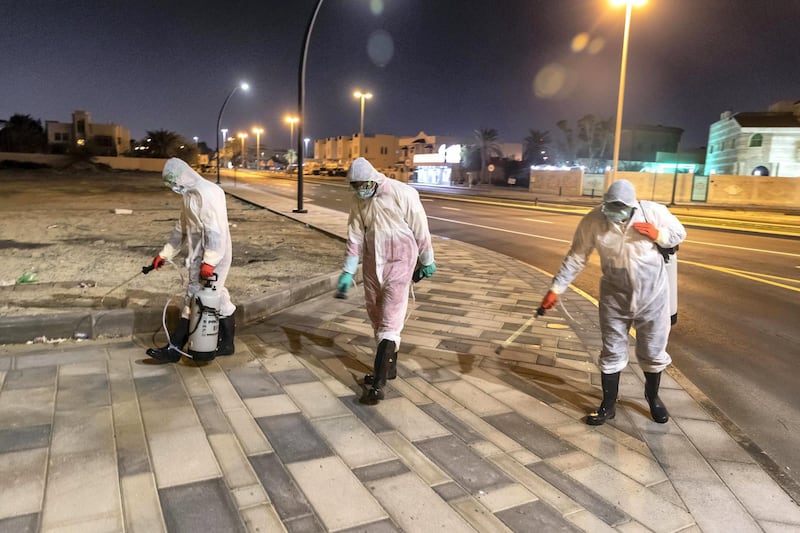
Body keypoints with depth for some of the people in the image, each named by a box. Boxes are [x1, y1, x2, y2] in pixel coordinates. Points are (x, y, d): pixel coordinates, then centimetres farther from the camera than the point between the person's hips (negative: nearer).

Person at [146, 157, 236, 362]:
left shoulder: (204, 194, -18)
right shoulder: (192, 195, 15)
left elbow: (216, 230, -24)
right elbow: (181, 229, 21)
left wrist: (209, 261, -27)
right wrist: (164, 254, 20)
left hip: (209, 259, -10)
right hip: (202, 257, 10)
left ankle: (175, 349, 13)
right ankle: (226, 343, 19)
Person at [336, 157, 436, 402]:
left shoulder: (402, 194, -15)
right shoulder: (358, 203, 2)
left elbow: (420, 229, -7)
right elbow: (355, 238, 6)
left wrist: (427, 261, 0)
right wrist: (348, 272, 2)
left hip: (399, 263, -6)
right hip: (372, 263, 6)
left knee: (390, 320, -9)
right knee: (376, 315, 13)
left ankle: (379, 381, -9)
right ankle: (389, 366, 30)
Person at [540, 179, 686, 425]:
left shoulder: (653, 211, -16)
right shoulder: (593, 221, -16)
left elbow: (679, 232, 1)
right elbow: (575, 258, -8)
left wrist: (659, 235, -22)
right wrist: (556, 289, -11)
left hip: (653, 295, 1)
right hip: (615, 297, 0)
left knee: (653, 352, 15)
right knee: (612, 353, 9)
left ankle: (653, 397, 41)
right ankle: (608, 405, 26)